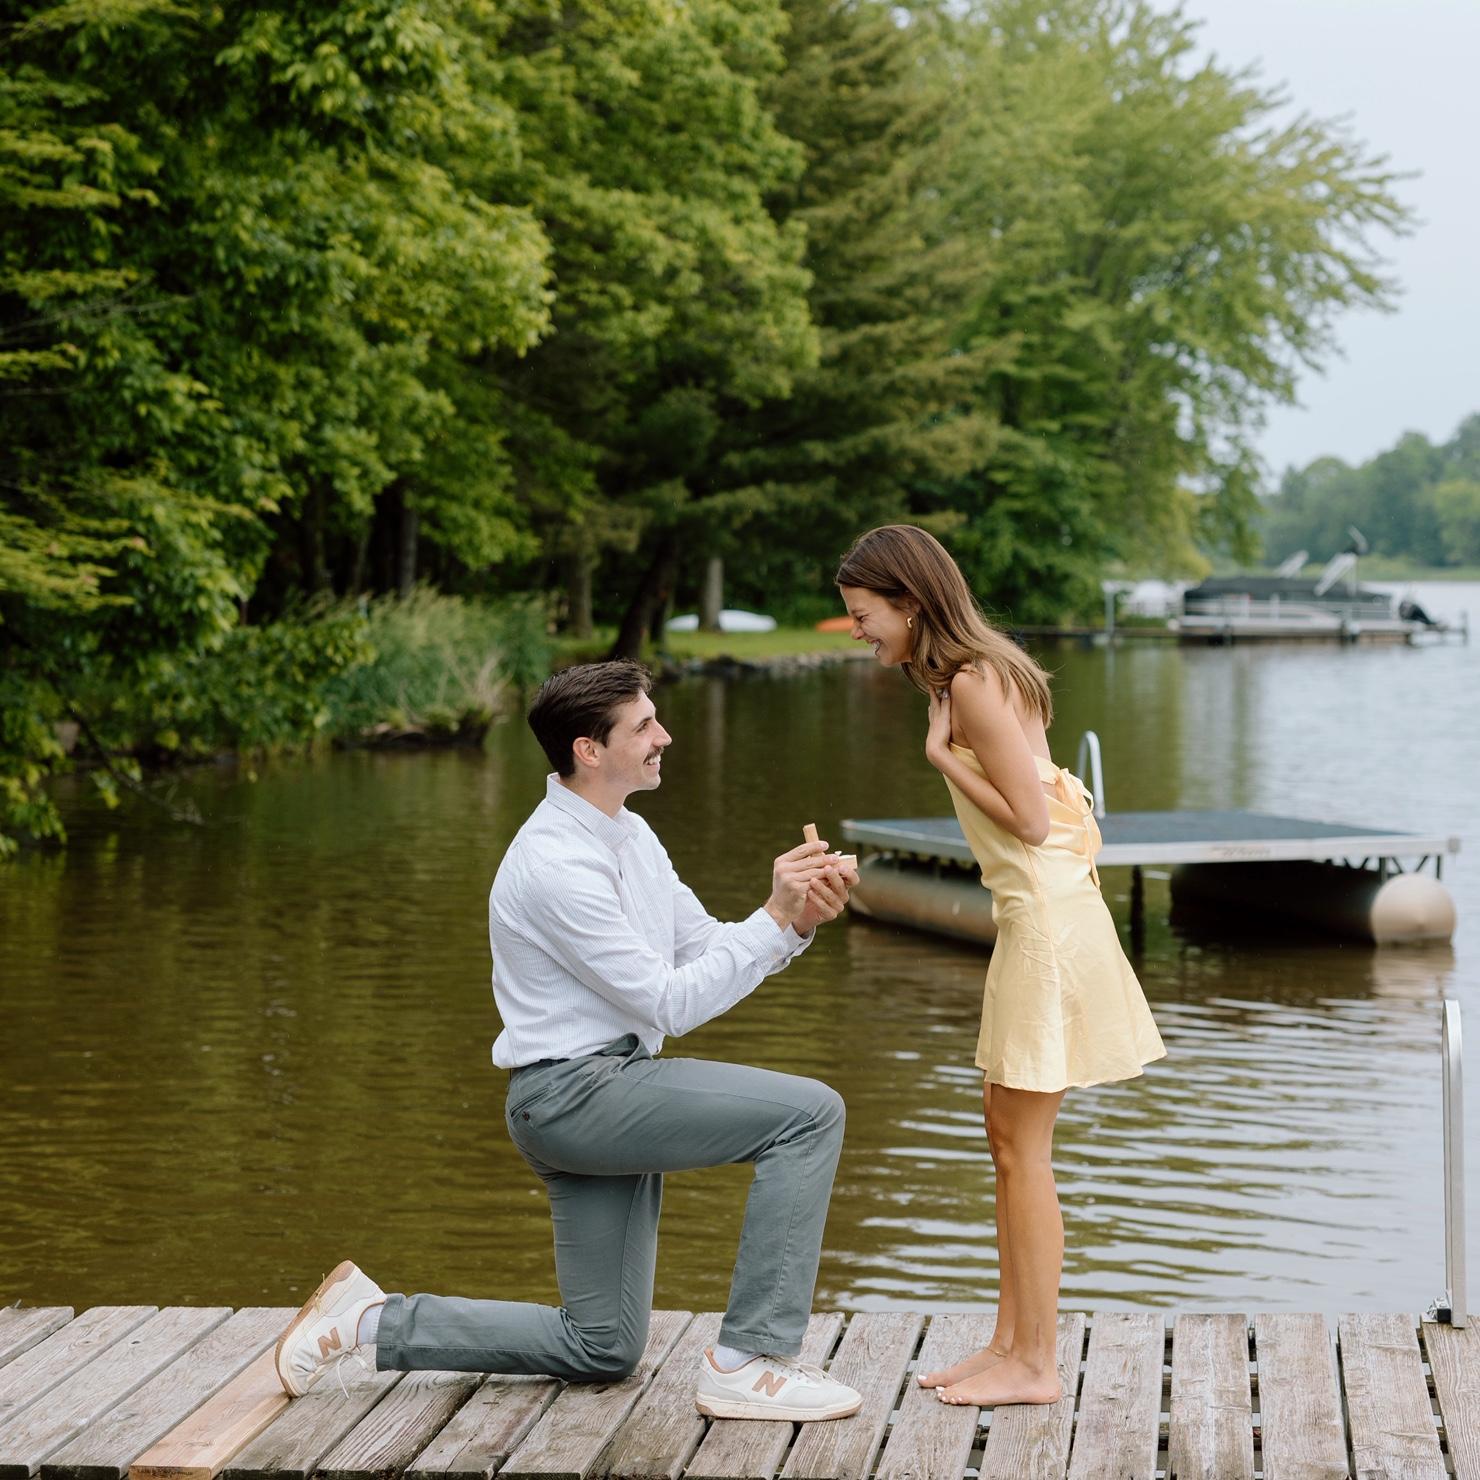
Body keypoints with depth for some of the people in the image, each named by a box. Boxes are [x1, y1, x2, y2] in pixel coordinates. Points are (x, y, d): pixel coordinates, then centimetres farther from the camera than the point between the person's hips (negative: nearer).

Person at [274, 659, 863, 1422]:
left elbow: (705, 950, 12)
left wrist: (797, 919, -6)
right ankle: (749, 1363, -16)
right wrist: (775, 919, -20)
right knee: (809, 1112, -20)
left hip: (609, 1089, 10)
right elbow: (671, 1002, -18)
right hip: (573, 1094, -10)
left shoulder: (629, 835, 12)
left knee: (599, 1352, 14)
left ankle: (372, 1320, 19)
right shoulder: (557, 865, -19)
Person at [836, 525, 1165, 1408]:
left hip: (1047, 915, -10)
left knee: (1023, 1146, -4)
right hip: (1034, 912, 10)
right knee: (1009, 1132, 13)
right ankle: (1011, 1343, 20)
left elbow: (1030, 819, -18)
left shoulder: (973, 683, -16)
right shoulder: (973, 674, 13)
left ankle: (1035, 1364, 3)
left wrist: (940, 752, -12)